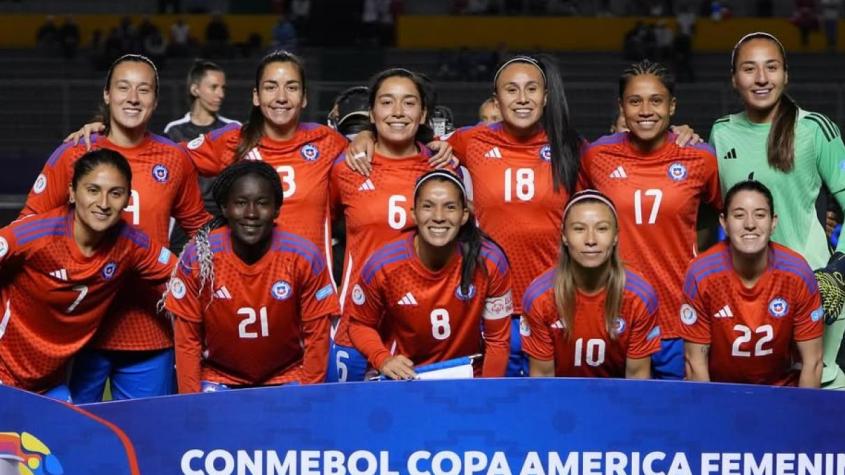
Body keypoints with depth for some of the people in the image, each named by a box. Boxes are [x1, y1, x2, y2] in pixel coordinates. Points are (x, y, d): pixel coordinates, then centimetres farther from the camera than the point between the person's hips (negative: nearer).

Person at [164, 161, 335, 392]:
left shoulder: (305, 258, -14)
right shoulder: (197, 258, -14)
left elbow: (316, 336, -6)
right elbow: (187, 340, -7)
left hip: (286, 377, 0)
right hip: (219, 379, 0)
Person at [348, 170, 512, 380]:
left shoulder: (489, 262, -16)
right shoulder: (382, 266, -17)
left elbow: (497, 339, -4)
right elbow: (360, 324, 1)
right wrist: (382, 359, -16)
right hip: (402, 377, -1)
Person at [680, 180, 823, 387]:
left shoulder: (797, 273, -13)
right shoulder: (701, 274, -16)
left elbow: (812, 361, -6)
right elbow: (695, 361, -9)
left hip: (780, 388, 1)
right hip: (716, 388, -1)